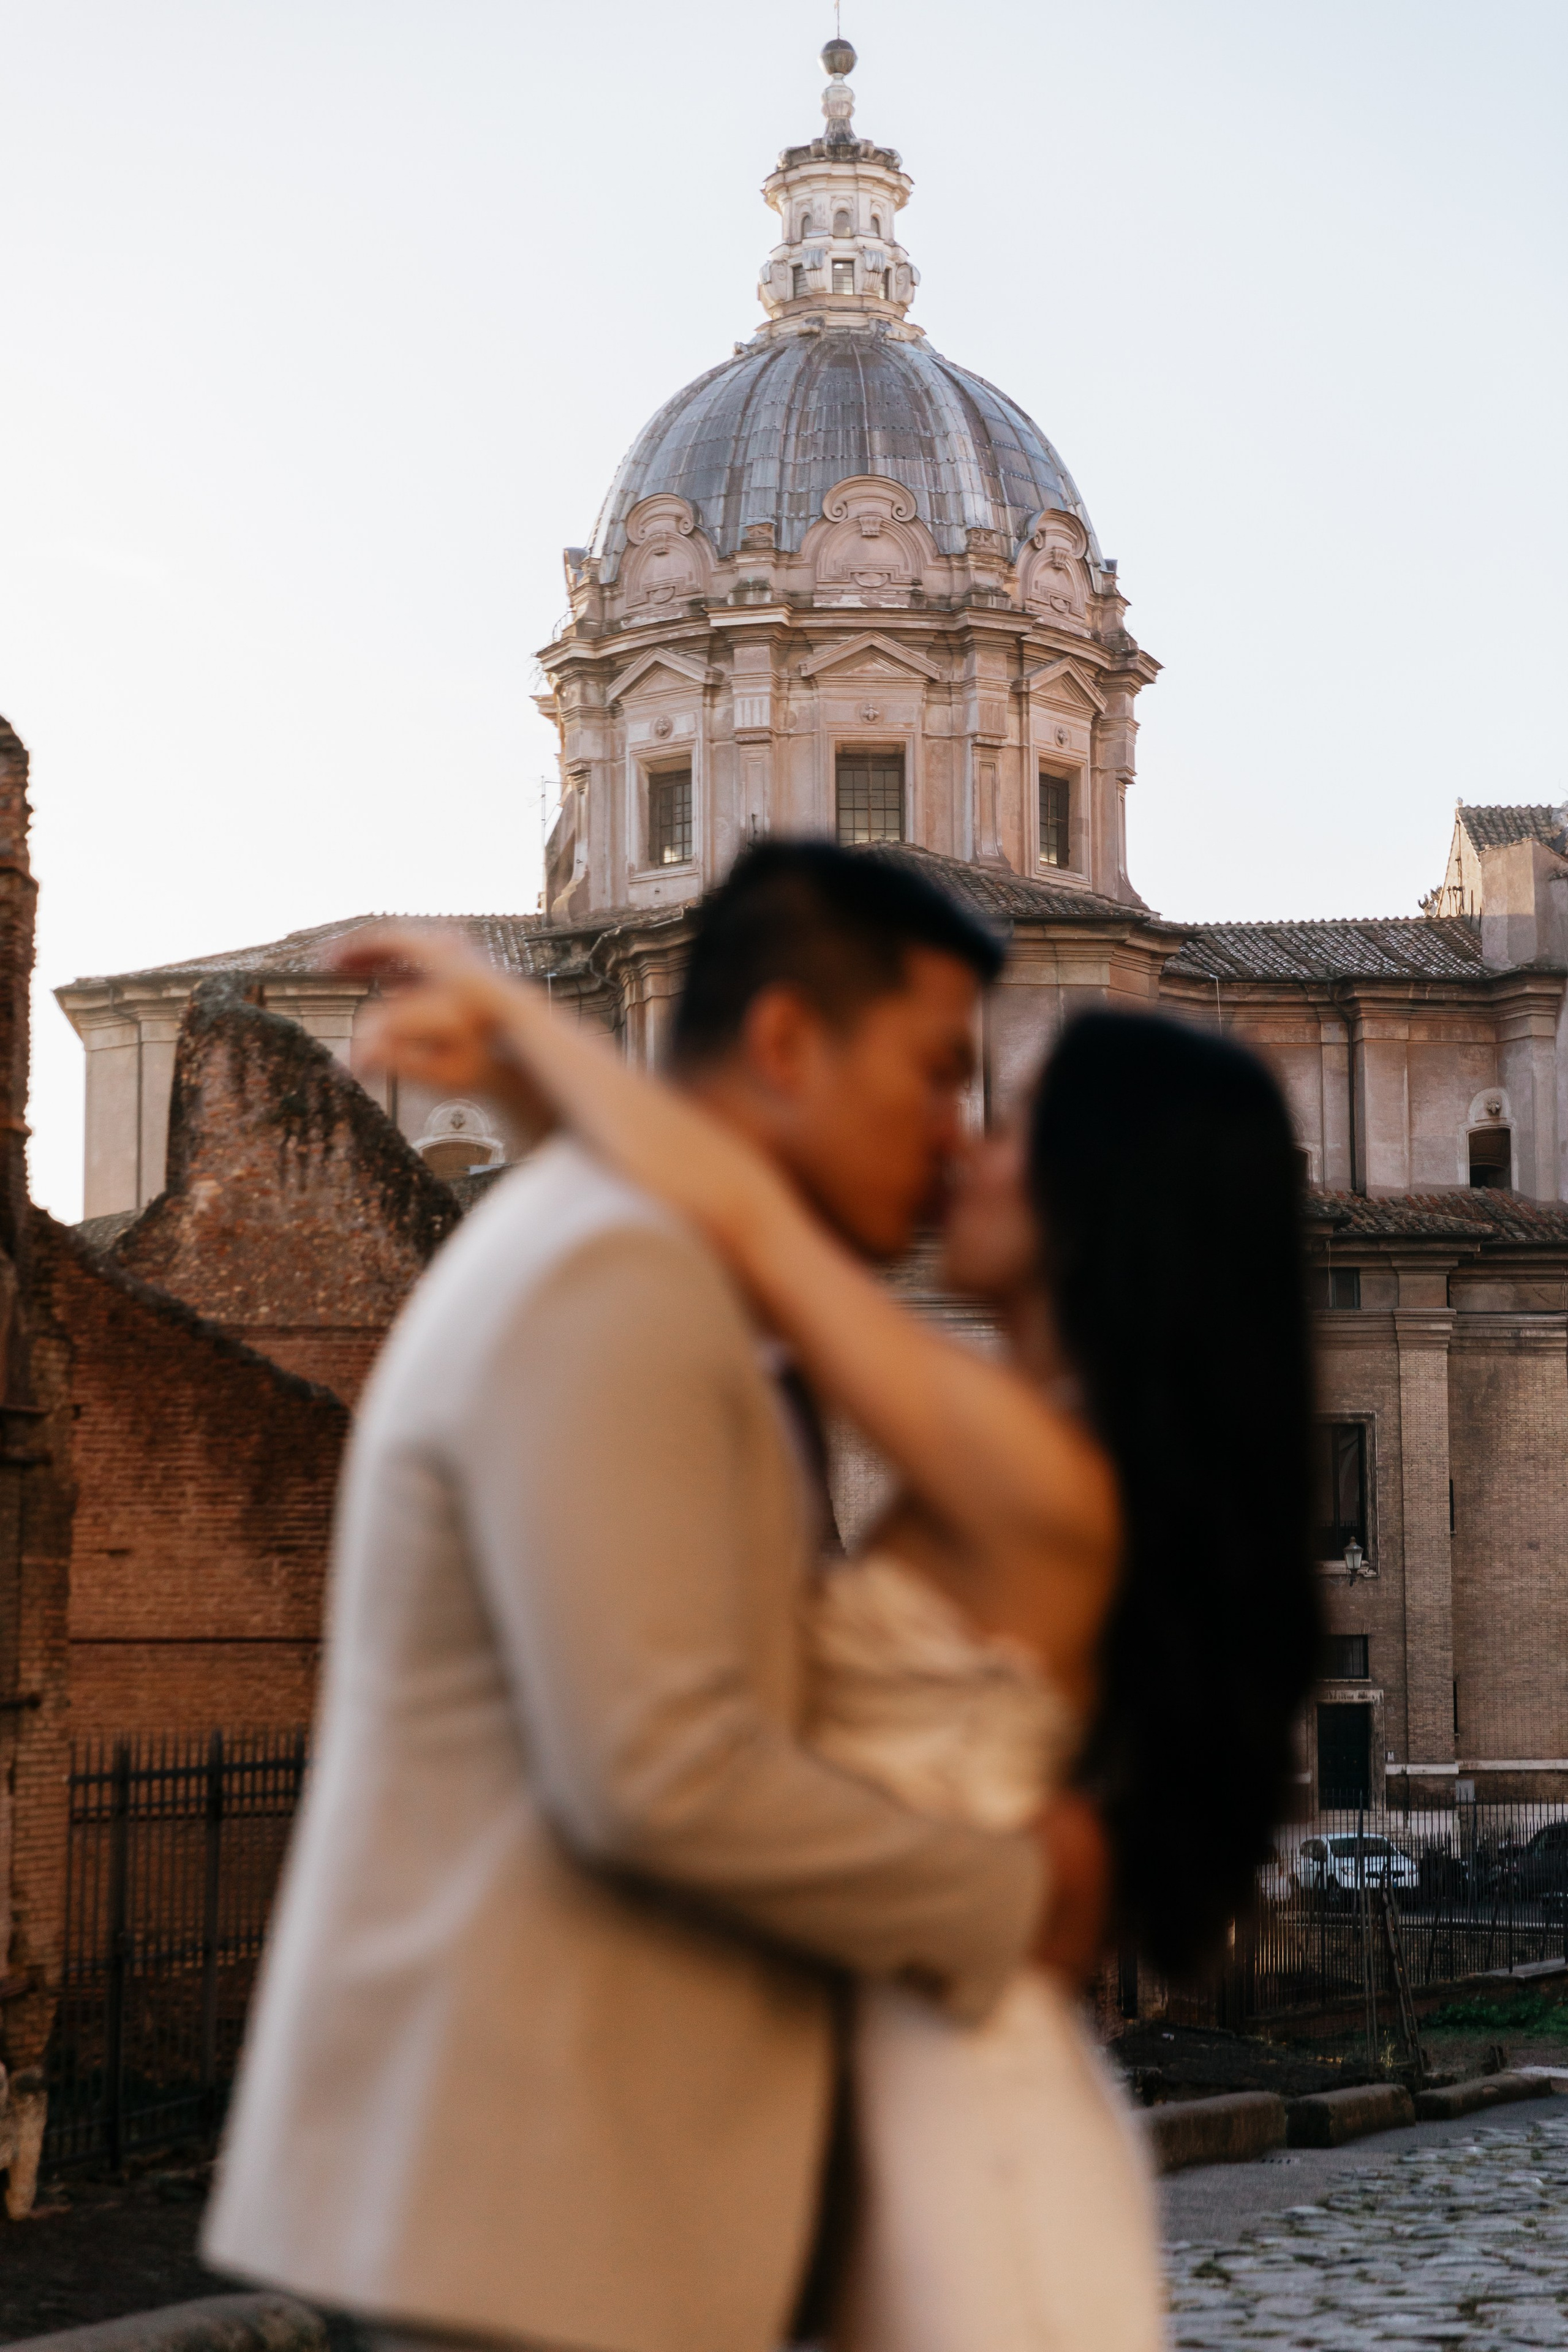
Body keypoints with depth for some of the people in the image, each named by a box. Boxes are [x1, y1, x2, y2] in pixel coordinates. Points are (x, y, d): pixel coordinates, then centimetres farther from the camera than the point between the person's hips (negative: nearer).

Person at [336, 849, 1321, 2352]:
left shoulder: (1041, 1480, -19)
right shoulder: (1057, 1467, 9)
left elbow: (738, 1212, -26)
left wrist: (518, 1015, -11)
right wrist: (522, 1075, 9)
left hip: (955, 2116, -9)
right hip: (928, 2095, 9)